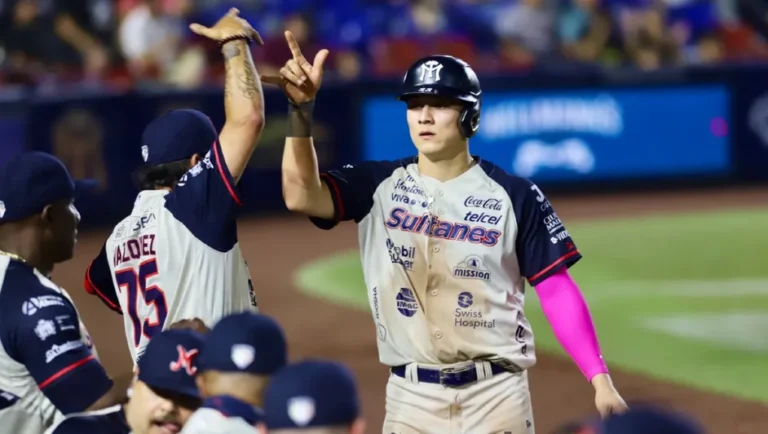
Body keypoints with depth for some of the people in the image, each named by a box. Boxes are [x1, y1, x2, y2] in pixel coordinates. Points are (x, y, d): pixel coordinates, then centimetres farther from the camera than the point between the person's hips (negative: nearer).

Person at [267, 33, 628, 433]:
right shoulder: (379, 186, 3)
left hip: (497, 395, -2)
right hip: (410, 397, 2)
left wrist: (600, 379, -11)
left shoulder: (514, 196, -2)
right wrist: (301, 109, -25)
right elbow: (301, 196, -14)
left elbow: (558, 291, -3)